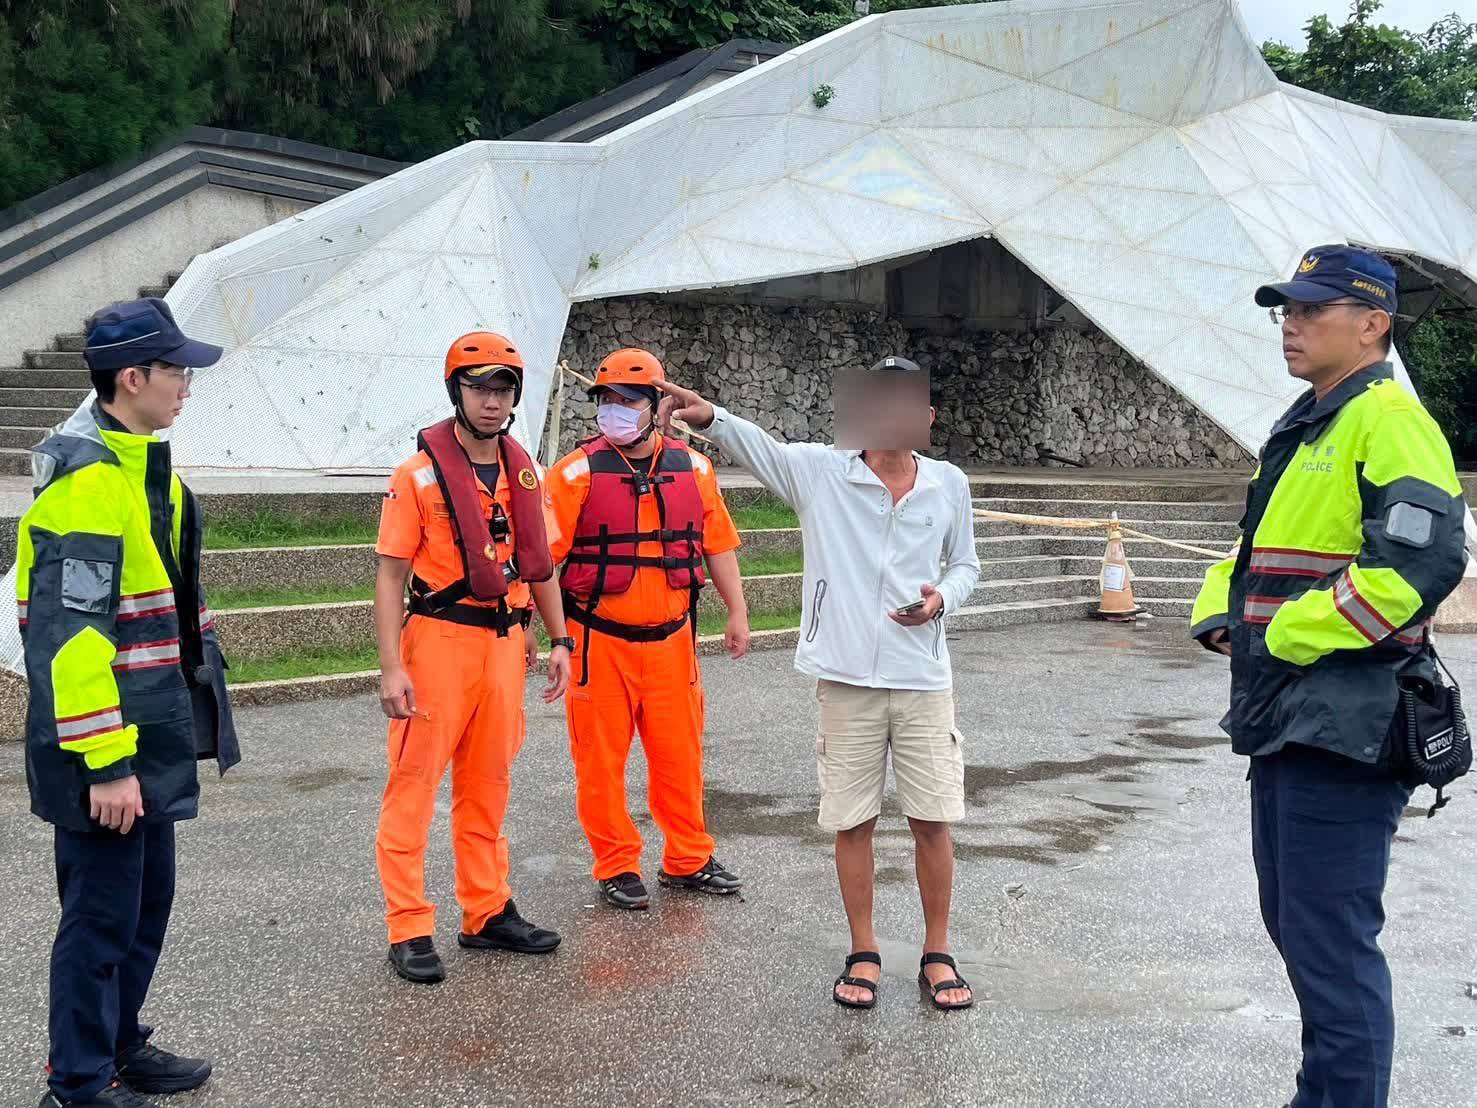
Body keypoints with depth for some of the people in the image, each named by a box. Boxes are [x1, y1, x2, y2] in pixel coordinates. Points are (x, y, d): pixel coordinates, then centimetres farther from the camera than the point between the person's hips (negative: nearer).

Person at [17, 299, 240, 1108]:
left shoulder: (140, 466, 12)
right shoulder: (86, 484, -20)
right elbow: (70, 635, -24)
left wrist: (178, 723, 22)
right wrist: (105, 762, -24)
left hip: (152, 736, 10)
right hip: (106, 747, -10)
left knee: (148, 899, 19)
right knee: (103, 914, 1)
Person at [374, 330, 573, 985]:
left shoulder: (523, 471, 9)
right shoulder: (421, 473, -8)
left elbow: (538, 562, 18)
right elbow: (391, 575, -9)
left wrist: (558, 640, 13)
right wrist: (391, 667, -16)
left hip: (506, 640, 6)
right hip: (439, 637, -5)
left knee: (488, 783, 14)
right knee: (414, 783, -2)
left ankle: (488, 913, 25)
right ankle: (409, 930, 5)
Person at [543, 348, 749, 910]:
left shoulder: (693, 468, 5)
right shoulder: (577, 472, -7)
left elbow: (718, 544, 13)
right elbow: (543, 553, -10)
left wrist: (737, 612, 10)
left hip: (671, 639, 3)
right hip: (599, 640, -3)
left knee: (680, 753, 11)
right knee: (601, 758, 4)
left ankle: (687, 859, 27)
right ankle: (617, 867, 19)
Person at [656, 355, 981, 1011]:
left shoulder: (949, 484, 5)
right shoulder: (822, 471, -1)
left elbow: (965, 563, 15)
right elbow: (755, 446, -14)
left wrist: (943, 598, -7)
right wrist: (709, 416, -34)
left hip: (922, 679, 1)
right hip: (846, 679, -1)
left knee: (932, 820, 5)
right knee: (852, 821, 7)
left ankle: (936, 953, 21)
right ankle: (863, 953, 23)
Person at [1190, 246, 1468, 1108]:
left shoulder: (1387, 420, -13)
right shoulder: (1303, 429, 18)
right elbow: (1255, 551, 28)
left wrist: (1290, 636, -19)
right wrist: (1221, 614, 7)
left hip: (1344, 728, -10)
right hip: (1286, 718, 11)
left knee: (1332, 942, -6)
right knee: (1294, 922, 19)